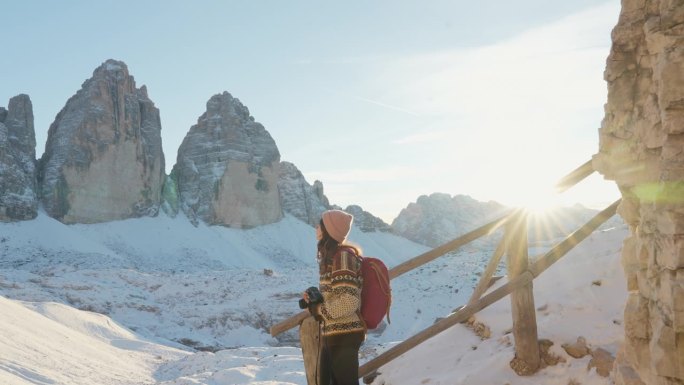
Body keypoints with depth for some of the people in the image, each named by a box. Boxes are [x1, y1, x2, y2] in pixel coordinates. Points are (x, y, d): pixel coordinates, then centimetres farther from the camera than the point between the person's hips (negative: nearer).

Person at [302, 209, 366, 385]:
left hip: (344, 334, -10)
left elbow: (348, 302, -22)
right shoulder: (332, 256, 13)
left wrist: (319, 309, -10)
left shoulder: (343, 255, -15)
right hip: (331, 333, 10)